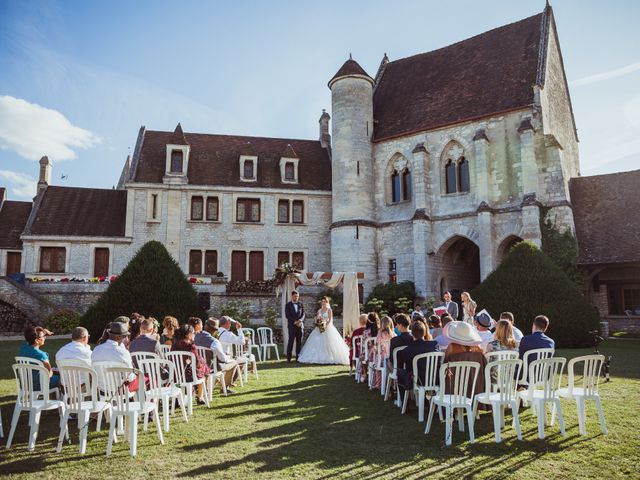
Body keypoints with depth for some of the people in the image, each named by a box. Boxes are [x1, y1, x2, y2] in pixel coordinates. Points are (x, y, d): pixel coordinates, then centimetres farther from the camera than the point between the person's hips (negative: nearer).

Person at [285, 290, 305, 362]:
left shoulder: (301, 305, 14)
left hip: (300, 325, 3)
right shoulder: (288, 305, 4)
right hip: (291, 325, -3)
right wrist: (295, 322, -13)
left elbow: (303, 314, 9)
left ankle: (298, 357, 7)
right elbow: (287, 315, -4)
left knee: (299, 342, 2)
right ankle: (288, 357, -3)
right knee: (291, 341, -7)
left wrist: (300, 320, -12)